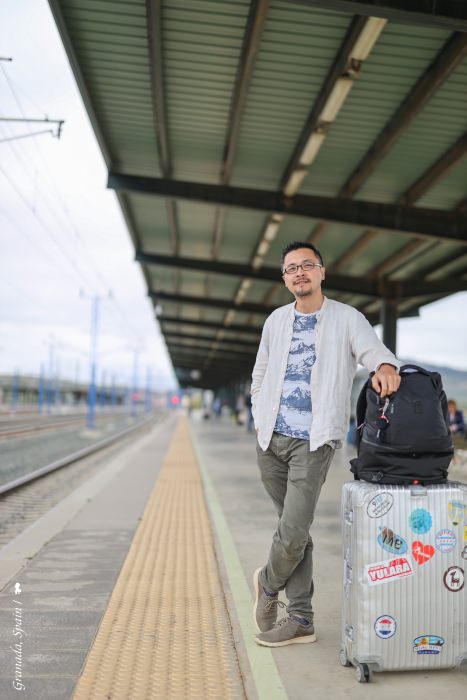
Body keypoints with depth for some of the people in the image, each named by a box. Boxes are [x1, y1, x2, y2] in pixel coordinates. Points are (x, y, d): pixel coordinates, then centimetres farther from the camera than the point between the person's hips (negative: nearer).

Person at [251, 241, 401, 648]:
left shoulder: (346, 318, 1)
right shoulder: (277, 320, 12)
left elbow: (374, 350, -14)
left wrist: (386, 366, -38)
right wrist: (260, 421, 7)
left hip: (314, 441, -4)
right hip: (272, 441, 4)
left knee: (294, 533, -10)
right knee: (294, 530, 9)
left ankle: (268, 584, 20)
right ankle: (301, 619, 19)